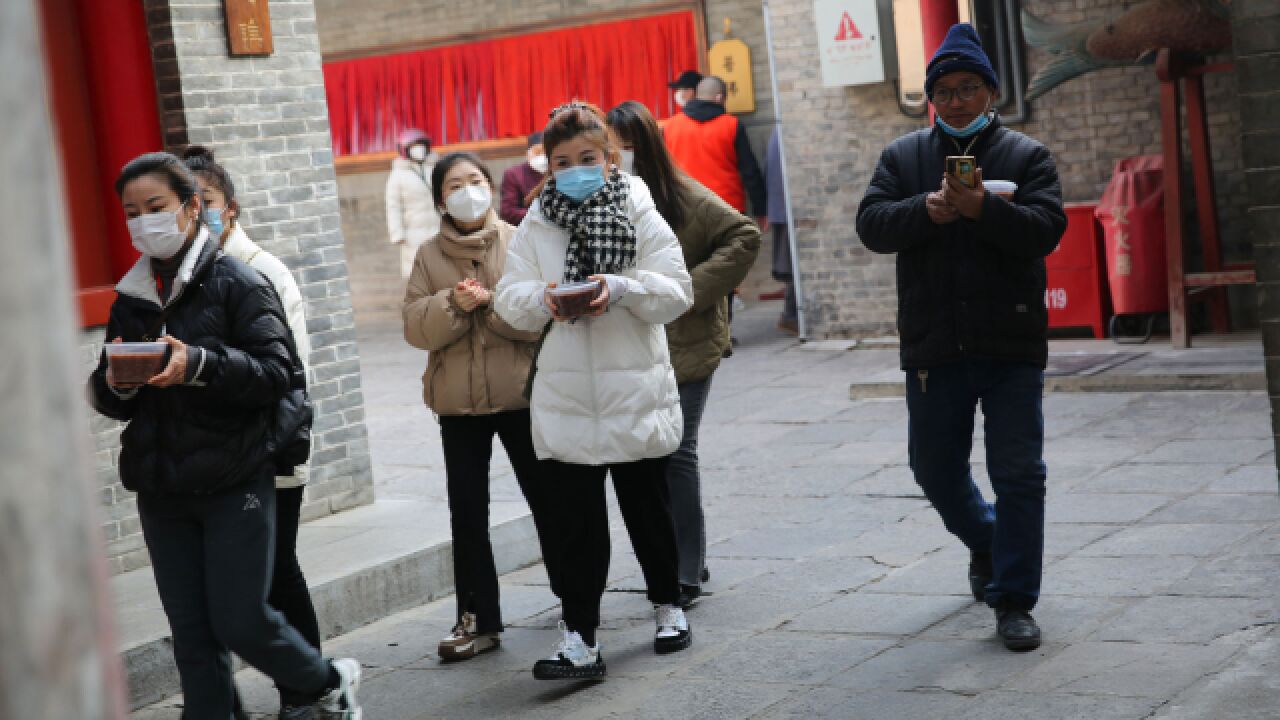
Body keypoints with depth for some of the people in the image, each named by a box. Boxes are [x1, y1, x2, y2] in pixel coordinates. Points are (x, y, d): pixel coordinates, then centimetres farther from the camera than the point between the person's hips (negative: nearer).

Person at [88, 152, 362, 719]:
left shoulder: (238, 283, -5)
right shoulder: (131, 298, 11)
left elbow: (276, 371, -14)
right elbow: (107, 398, 12)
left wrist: (197, 365, -28)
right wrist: (114, 384, -12)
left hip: (235, 484, -5)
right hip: (161, 491, 5)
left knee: (241, 623, -3)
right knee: (192, 635, 6)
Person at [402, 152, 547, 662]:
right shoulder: (429, 255, 6)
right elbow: (414, 326, -1)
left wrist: (491, 301, -19)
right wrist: (453, 304, -17)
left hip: (521, 394, -2)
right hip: (458, 401, 2)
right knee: (467, 512, 4)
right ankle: (478, 619, 11)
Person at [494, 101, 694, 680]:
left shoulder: (641, 216, -2)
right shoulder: (536, 227, 5)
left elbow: (676, 291, -9)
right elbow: (511, 299, -1)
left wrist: (620, 288, -26)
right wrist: (543, 298, -23)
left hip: (636, 392, -1)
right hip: (565, 400, 1)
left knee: (648, 507, 15)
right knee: (570, 520, -3)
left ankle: (667, 604, 36)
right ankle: (579, 639, 0)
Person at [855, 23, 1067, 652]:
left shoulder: (1027, 156, 4)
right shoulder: (903, 157, 9)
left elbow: (1046, 227, -11)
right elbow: (871, 223, -4)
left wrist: (982, 209, -26)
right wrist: (925, 211, -21)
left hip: (1011, 346, -2)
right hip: (933, 346, 3)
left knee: (1019, 475, -3)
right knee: (935, 469, 14)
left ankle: (1013, 600, 6)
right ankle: (985, 540, 42)